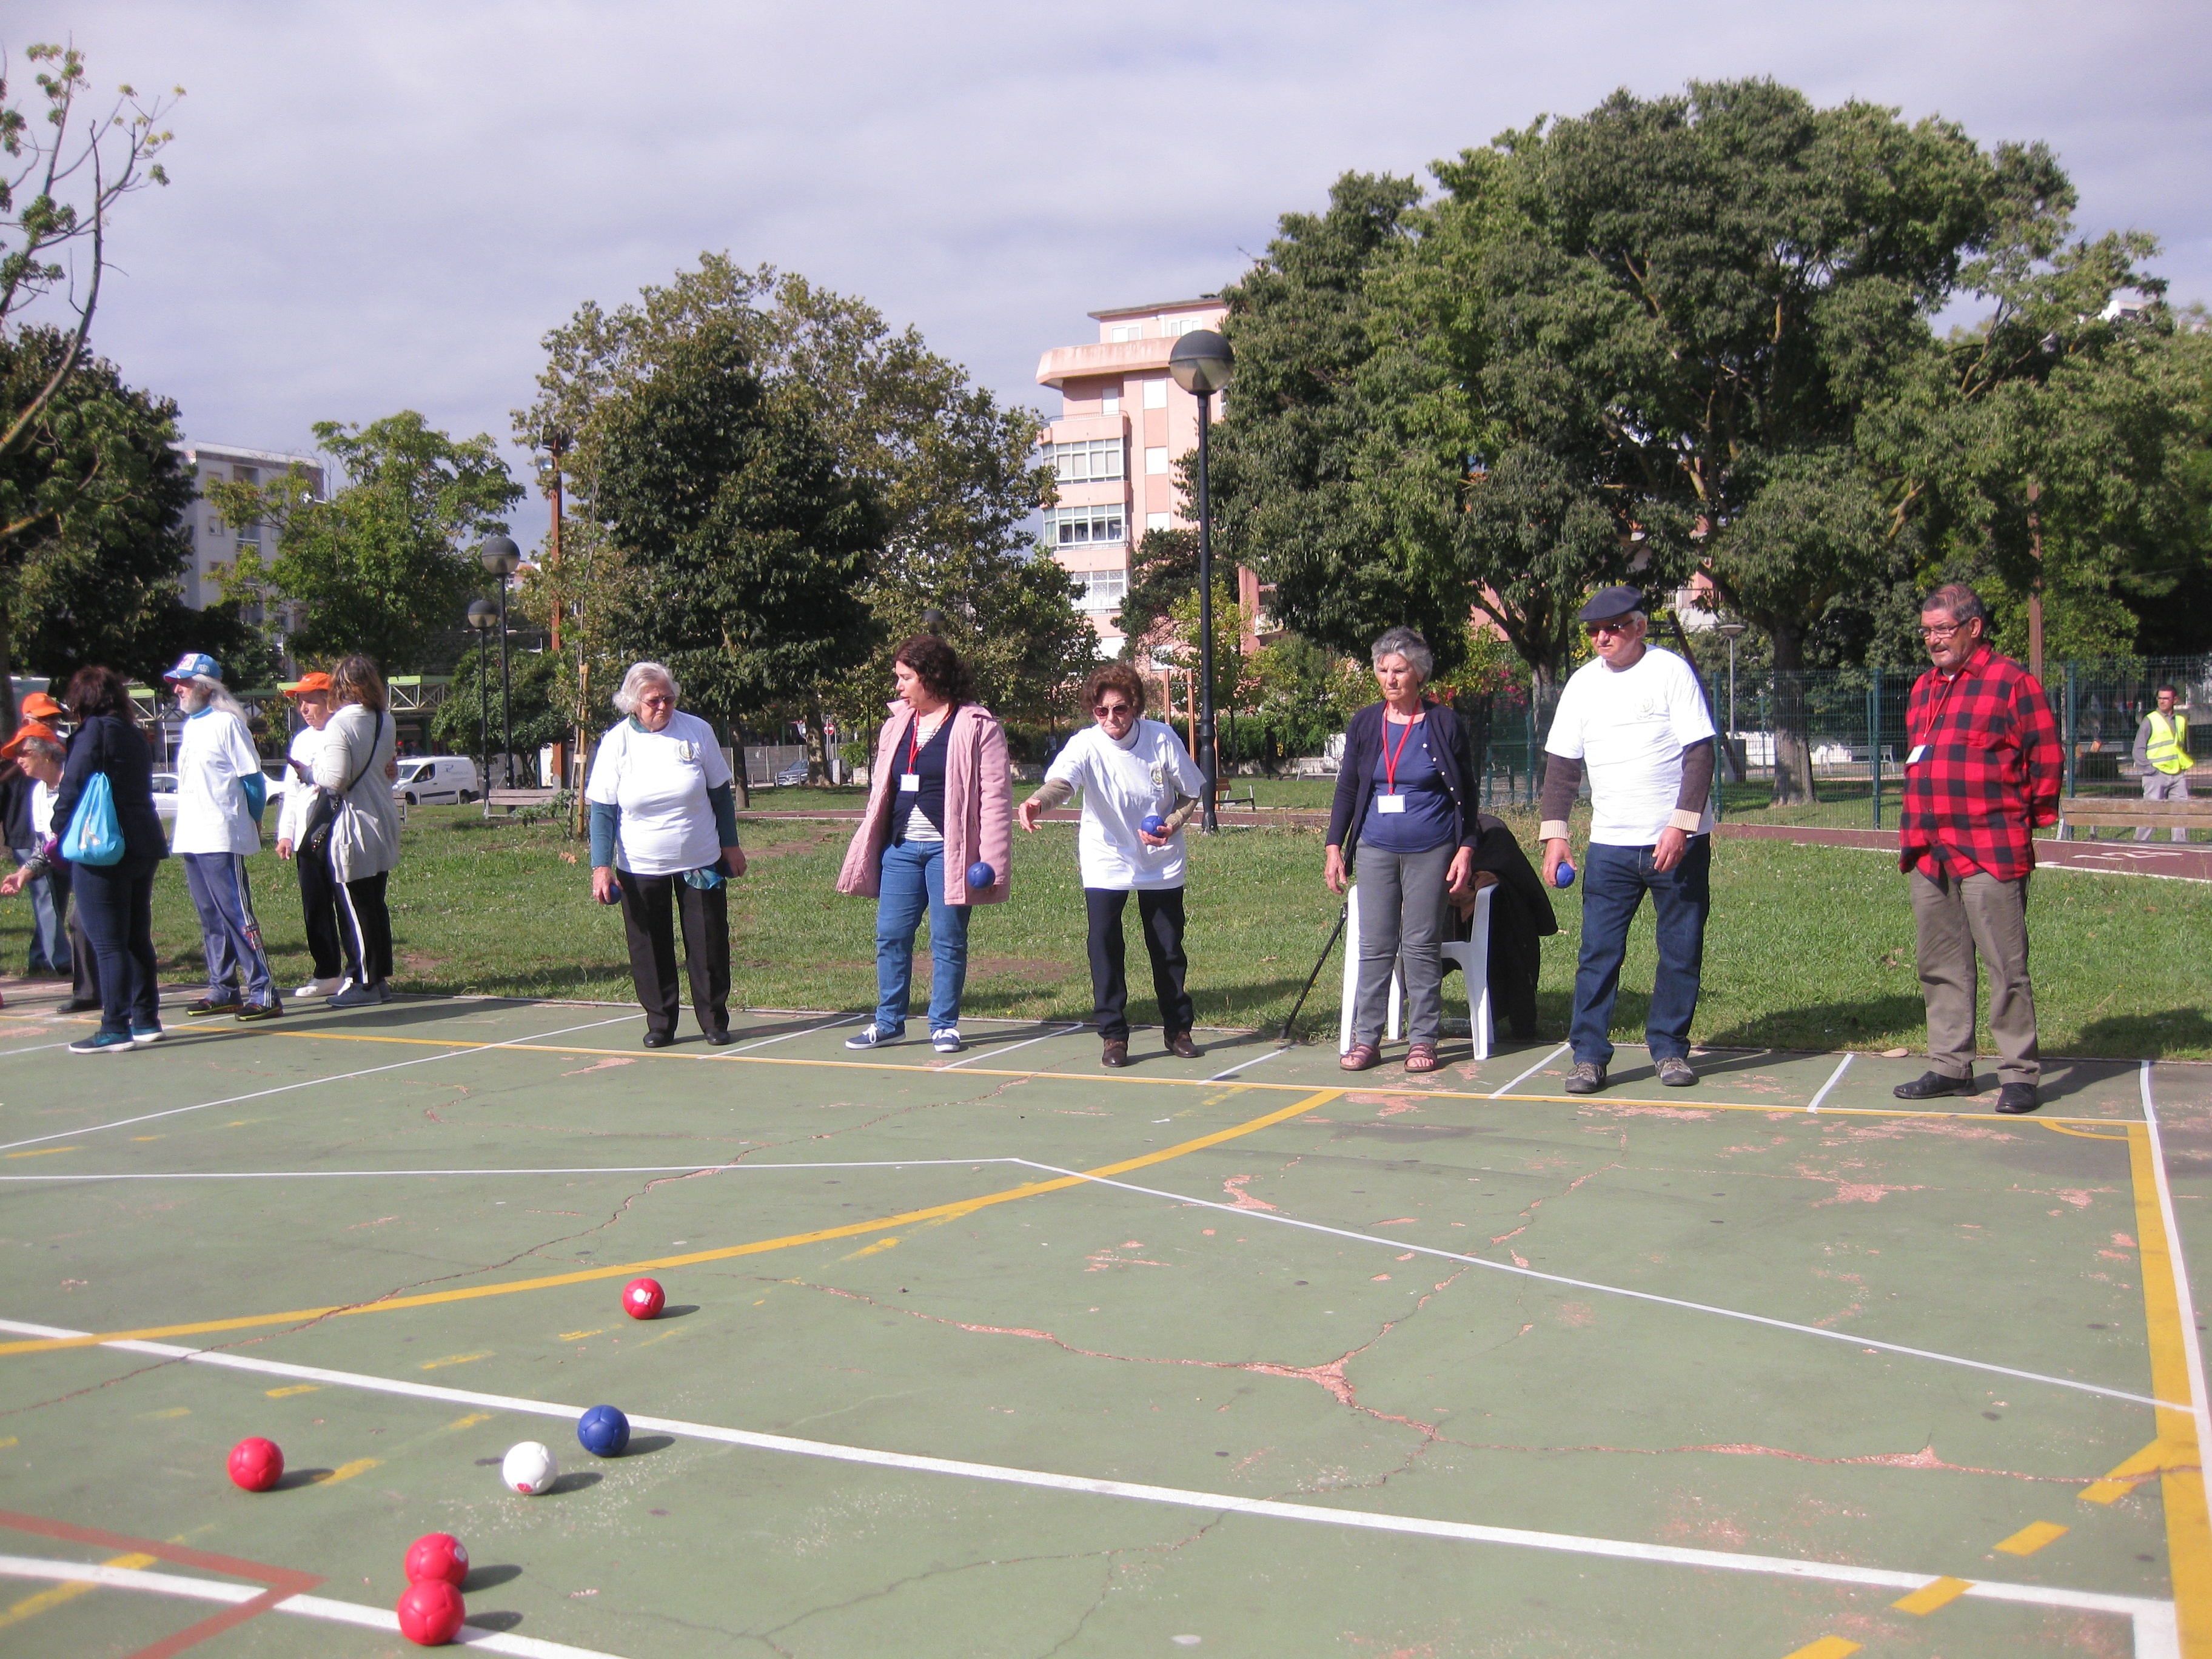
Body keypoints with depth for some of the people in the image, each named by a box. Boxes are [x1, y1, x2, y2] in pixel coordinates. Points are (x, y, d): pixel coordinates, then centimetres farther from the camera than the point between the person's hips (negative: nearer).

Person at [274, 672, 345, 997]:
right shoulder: (300, 740, 18)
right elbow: (291, 791, 21)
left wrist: (311, 775, -17)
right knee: (314, 909, 9)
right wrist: (285, 834, 16)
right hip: (307, 837, 7)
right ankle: (328, 974, 17)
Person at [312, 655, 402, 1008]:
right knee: (375, 904, 13)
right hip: (384, 819, 7)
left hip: (353, 826, -7)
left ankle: (365, 983, 4)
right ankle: (380, 977, 18)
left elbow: (335, 780, -21)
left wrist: (317, 769, -2)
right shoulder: (386, 721, 6)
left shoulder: (340, 724, -16)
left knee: (355, 908, 0)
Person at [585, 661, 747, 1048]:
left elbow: (720, 793, 7)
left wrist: (731, 845, 8)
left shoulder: (697, 731, -3)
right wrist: (602, 866, -10)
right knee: (650, 950, 5)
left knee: (709, 945, 4)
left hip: (701, 863, 0)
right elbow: (602, 810, -3)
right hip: (640, 868, 0)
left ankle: (715, 1021, 18)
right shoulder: (617, 742, -5)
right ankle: (660, 1023, 19)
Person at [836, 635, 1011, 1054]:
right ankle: (889, 1023, 18)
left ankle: (943, 1025, 14)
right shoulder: (896, 725, 14)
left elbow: (995, 795, -9)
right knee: (891, 936, 6)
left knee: (948, 941, 3)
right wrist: (866, 850, 13)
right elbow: (879, 790, 18)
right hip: (900, 848, 6)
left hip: (948, 850, -5)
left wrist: (990, 860, -15)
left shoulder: (976, 726, -5)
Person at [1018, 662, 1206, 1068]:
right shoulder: (1086, 745, -19)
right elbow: (1061, 780, -40)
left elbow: (1192, 791, 0)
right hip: (1106, 863, -1)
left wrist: (1172, 825, -17)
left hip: (1161, 862, 1)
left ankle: (1178, 1029, 28)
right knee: (1104, 942, -13)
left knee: (1168, 947, 9)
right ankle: (1113, 1035, 0)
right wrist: (1038, 801, -62)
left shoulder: (1162, 739, -14)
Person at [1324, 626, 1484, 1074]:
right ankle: (1366, 1038, 8)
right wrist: (1334, 846, 6)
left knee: (1422, 945, 0)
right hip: (1376, 849, 2)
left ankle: (1423, 1039, 9)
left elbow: (1466, 793, 3)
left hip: (1430, 851, -2)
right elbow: (1347, 789, 12)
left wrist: (1465, 849, -3)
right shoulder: (1364, 724, 7)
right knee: (1374, 945, 2)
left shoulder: (1443, 723, 0)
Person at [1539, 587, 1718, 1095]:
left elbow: (1700, 754, -8)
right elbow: (1562, 763, 9)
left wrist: (1681, 826, -17)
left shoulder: (1670, 671, -5)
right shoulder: (1583, 683, 7)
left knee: (1681, 951, 5)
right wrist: (1555, 833, -1)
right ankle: (1589, 1055, 6)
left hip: (1678, 841, -2)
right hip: (1610, 844, 3)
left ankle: (1669, 1049, 19)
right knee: (1598, 953, -1)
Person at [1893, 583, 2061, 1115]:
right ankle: (1950, 1066, 19)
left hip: (1991, 853, -7)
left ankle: (2019, 1073, 3)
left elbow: (2047, 760, -3)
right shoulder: (1923, 688, 18)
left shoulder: (2011, 682, -4)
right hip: (1928, 852, 7)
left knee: (2005, 966, -4)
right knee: (1940, 966, 11)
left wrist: (2028, 818, 2)